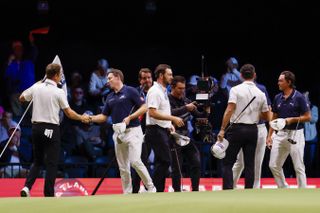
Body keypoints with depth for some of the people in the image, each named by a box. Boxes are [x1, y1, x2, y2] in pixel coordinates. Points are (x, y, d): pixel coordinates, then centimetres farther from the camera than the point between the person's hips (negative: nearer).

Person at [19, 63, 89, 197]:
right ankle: (49, 195, 0)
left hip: (36, 127, 5)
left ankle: (27, 187, -2)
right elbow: (69, 113, -5)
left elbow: (21, 98, 20)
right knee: (51, 164, 2)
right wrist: (82, 118, 12)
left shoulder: (36, 88, 2)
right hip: (51, 129, -5)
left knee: (37, 161, 16)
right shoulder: (58, 92, -9)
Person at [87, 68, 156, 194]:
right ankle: (127, 193, 11)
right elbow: (104, 117, 17)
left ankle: (151, 188, -8)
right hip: (118, 134, 7)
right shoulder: (110, 97, 15)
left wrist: (130, 117, -16)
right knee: (123, 167, 6)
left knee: (135, 161, -18)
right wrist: (90, 118, 2)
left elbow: (144, 108, -8)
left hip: (132, 131, -7)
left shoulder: (130, 91, -5)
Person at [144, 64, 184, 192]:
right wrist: (172, 118, -22)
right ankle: (154, 190, -13)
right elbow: (152, 113, -23)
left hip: (163, 130, 10)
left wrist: (169, 124, 14)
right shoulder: (155, 91, -13)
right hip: (156, 130, -10)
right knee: (165, 161, -14)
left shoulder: (163, 91, 19)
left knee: (162, 162, 8)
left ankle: (158, 192, 10)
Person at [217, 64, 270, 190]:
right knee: (249, 164, 8)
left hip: (237, 128, -3)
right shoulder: (260, 94, 6)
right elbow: (266, 117, 13)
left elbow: (229, 110, -15)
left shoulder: (236, 90, -5)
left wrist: (222, 130, -14)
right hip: (252, 130, 3)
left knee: (228, 162, 2)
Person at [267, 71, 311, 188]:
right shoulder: (277, 98, 9)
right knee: (274, 165, 5)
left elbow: (308, 117, -7)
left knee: (299, 167, -3)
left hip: (295, 134, -6)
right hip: (280, 134, 6)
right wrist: (270, 135, 11)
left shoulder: (299, 97, -8)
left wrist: (292, 119, -18)